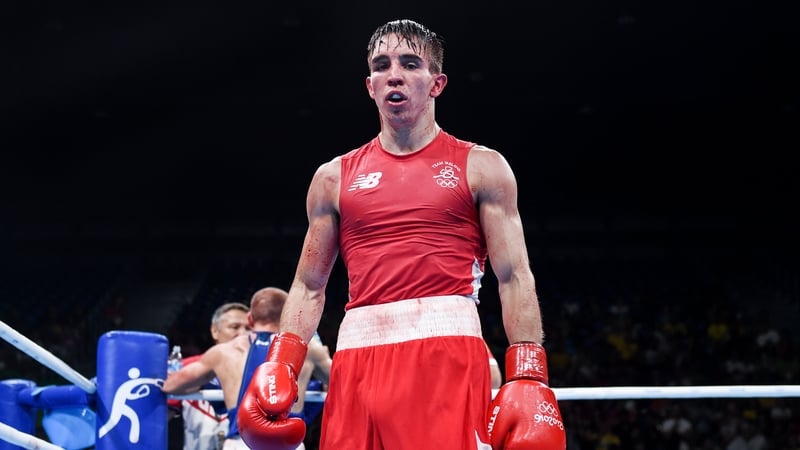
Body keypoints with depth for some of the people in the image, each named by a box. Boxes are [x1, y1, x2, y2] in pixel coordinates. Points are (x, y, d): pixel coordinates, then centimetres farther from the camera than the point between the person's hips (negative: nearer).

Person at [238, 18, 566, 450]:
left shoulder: (481, 167, 9)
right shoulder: (334, 176, 17)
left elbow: (515, 278, 3)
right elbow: (309, 286, 18)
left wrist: (528, 380, -9)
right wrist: (279, 366, 3)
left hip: (448, 354, -3)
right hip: (358, 358, 3)